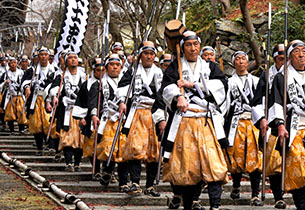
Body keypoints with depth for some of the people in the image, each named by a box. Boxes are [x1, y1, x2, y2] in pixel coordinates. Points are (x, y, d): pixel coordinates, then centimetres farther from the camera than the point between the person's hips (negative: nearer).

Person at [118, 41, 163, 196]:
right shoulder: (133, 71, 10)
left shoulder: (160, 73, 18)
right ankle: (135, 183, -20)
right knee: (135, 147, -17)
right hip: (137, 113, -3)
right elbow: (123, 86, -3)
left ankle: (150, 186, 7)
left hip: (155, 114, 3)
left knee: (154, 150, 1)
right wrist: (122, 101, -19)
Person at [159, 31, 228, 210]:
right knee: (185, 163, -2)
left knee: (213, 161, -14)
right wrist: (178, 96, -22)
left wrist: (193, 85, -3)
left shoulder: (210, 67, 21)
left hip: (207, 120, 1)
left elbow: (221, 84, 4)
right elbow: (167, 87, 0)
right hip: (183, 120, -1)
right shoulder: (175, 67, 16)